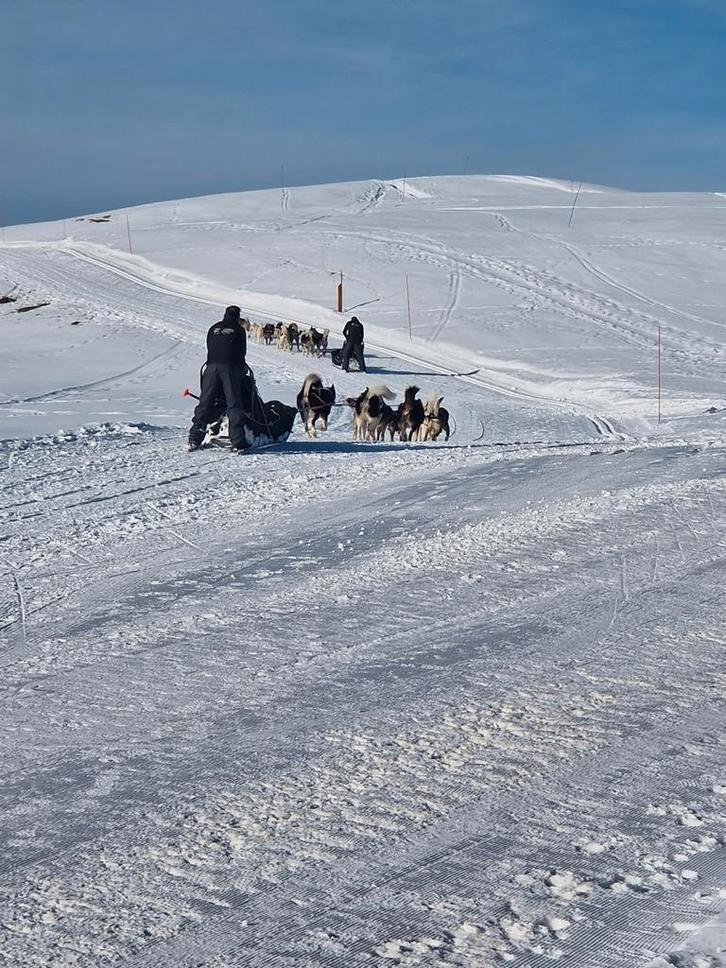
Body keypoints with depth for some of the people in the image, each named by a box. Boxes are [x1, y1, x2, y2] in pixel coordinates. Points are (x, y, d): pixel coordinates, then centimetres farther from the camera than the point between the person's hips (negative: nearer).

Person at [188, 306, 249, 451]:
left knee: (205, 403, 3)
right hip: (230, 368, -3)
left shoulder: (214, 328, 20)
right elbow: (242, 351, 12)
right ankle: (238, 442, -10)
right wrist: (242, 367, 28)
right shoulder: (239, 330, 10)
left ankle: (195, 439, -3)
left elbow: (209, 349, 20)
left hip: (212, 367, 3)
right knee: (234, 404, -3)